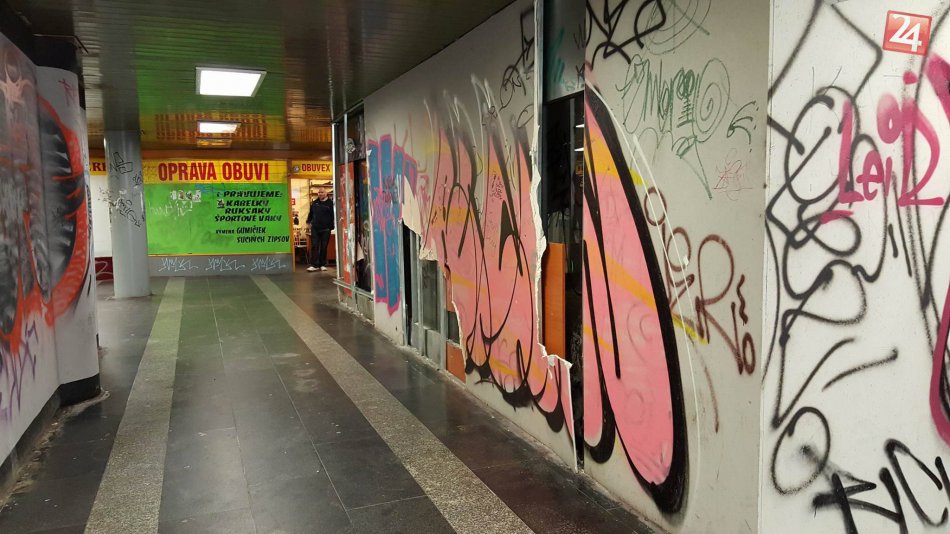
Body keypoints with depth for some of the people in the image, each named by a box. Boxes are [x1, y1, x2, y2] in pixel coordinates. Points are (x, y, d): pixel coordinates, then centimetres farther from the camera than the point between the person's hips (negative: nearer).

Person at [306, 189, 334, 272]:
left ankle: (322, 265, 13)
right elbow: (311, 213, 24)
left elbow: (333, 216, -4)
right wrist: (308, 221, 21)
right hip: (315, 228, 3)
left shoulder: (330, 203, -3)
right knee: (314, 246, -3)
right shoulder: (314, 203, 11)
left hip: (325, 229, -3)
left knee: (324, 247, 4)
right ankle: (314, 265, -3)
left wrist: (331, 226, -9)